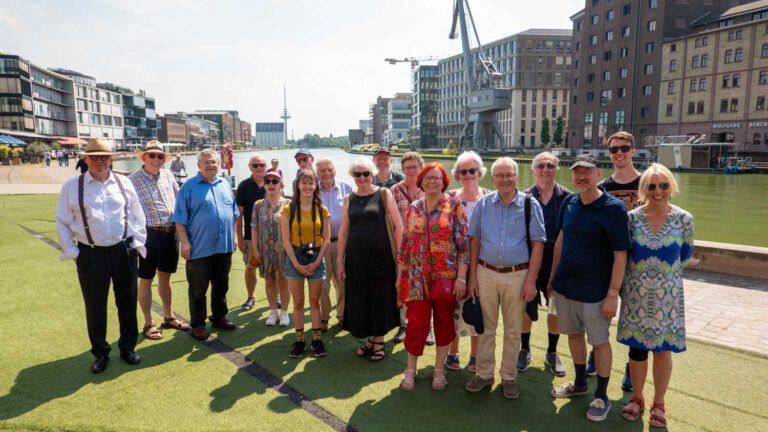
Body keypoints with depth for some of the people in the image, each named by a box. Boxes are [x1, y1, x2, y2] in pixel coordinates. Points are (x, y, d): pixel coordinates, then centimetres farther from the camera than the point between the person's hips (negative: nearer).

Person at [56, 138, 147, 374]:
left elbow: (138, 217, 7)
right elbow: (62, 223, 2)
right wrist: (72, 253, 0)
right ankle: (100, 352, 31)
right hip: (90, 255, -1)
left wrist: (136, 244, 4)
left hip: (124, 252, 1)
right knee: (95, 306, 11)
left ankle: (128, 347, 32)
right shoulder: (71, 186, -3)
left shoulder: (124, 183, 1)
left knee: (127, 302, 13)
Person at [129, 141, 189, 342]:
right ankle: (148, 324, 19)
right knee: (146, 280, 8)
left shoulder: (167, 175, 8)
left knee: (165, 276, 19)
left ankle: (168, 316, 33)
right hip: (149, 235, -6)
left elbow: (178, 199, 17)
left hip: (171, 233, 6)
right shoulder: (134, 180, -10)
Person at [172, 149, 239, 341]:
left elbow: (233, 214, 17)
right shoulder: (189, 187, -6)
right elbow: (180, 219, -8)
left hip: (224, 246, 5)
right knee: (198, 289, 5)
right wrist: (185, 242, -13)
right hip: (200, 248, -5)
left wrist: (233, 237, 14)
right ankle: (198, 324, 17)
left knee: (221, 286, 17)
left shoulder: (225, 185, 10)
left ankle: (219, 317, 32)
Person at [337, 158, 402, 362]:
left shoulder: (384, 194, -2)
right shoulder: (349, 199, 8)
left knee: (380, 299, 6)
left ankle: (379, 341, 24)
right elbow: (343, 231, 10)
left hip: (380, 255, -3)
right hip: (356, 256, 3)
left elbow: (398, 225, -4)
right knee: (359, 299, 9)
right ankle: (369, 339, 29)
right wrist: (340, 260, 7)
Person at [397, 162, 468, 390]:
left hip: (447, 277, -2)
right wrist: (400, 275, 10)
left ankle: (439, 369, 27)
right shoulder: (414, 208, 8)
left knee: (444, 323, 9)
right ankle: (410, 369, 22)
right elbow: (405, 243, 11)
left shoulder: (455, 205, -2)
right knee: (416, 323, 1)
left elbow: (463, 243, -6)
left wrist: (461, 277, -11)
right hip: (417, 277, 2)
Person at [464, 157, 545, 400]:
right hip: (486, 273, 2)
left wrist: (530, 281, -10)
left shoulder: (530, 205, -3)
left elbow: (537, 244, -4)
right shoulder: (483, 204, 2)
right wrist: (472, 276, 1)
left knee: (513, 331, 11)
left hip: (517, 275, -1)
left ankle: (508, 376, 27)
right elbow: (475, 240, 5)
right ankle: (484, 373, 27)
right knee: (486, 327, 12)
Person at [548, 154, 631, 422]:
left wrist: (613, 294, -17)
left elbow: (620, 254, -15)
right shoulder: (569, 203, 3)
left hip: (595, 290, -5)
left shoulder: (613, 208, -14)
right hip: (565, 286, 6)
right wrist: (553, 276, 13)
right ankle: (580, 383, 37)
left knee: (599, 341, 8)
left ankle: (602, 397, 24)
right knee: (574, 334, 18)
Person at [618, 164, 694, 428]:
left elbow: (685, 255, 7)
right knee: (637, 347, 9)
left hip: (667, 293, 0)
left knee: (663, 349, 8)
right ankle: (637, 398, 29)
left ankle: (659, 404, 28)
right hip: (636, 292, 0)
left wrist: (665, 271, 11)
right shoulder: (632, 217, -4)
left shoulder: (684, 219, -5)